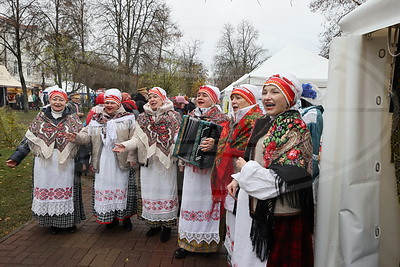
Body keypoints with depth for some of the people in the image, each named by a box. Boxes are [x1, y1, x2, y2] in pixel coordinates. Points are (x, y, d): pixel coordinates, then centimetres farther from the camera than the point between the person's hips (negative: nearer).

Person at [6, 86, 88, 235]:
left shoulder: (73, 120, 2)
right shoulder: (41, 118, 7)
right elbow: (28, 139, 8)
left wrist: (83, 160, -10)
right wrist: (15, 158, 3)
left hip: (66, 163, -2)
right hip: (45, 163, 2)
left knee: (66, 191, 4)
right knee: (47, 191, 7)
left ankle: (69, 221, 21)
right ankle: (53, 223, 23)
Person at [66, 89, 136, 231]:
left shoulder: (128, 118, 0)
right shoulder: (96, 119, 12)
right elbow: (88, 135, 7)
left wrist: (131, 158, -14)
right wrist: (77, 137, -14)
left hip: (121, 161, -3)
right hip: (102, 162, 3)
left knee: (121, 186, 5)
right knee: (104, 187, 9)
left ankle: (125, 217, 23)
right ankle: (110, 217, 26)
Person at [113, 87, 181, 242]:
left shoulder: (173, 117, -1)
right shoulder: (143, 118, 10)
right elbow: (138, 139, 6)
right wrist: (125, 146, -11)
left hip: (167, 161, -3)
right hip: (148, 161, 4)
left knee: (166, 191, 2)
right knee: (150, 192, 10)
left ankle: (167, 226, 16)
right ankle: (153, 223, 25)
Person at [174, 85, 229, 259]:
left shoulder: (221, 119, -3)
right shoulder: (191, 116, 14)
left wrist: (213, 144, -32)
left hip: (210, 168, -5)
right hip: (191, 166, 5)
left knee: (207, 201, 0)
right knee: (190, 201, 7)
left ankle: (208, 242, 16)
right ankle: (187, 241, 19)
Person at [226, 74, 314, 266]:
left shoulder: (294, 129, -15)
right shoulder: (265, 124, 10)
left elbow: (285, 178, -22)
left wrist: (246, 169, -14)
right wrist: (238, 179, 6)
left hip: (279, 214, -8)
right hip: (257, 207, 8)